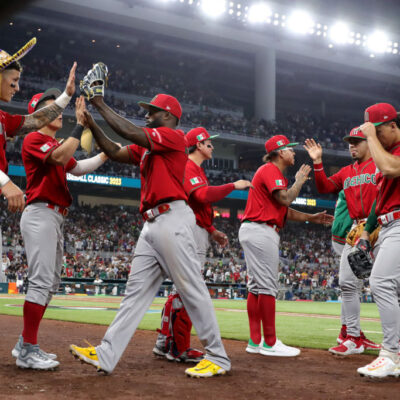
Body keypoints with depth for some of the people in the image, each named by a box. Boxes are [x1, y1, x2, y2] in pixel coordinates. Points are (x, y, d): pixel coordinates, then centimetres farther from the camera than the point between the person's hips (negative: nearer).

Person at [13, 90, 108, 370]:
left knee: (51, 283, 11)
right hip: (40, 214, -10)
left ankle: (26, 345, 17)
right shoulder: (34, 139, -7)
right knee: (42, 281, -14)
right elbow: (60, 158, -23)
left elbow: (77, 168, 20)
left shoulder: (57, 144, 22)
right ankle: (28, 351, -11)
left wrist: (106, 155, 12)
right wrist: (80, 124, -22)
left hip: (56, 218, 10)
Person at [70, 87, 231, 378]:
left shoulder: (174, 136, -4)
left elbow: (131, 133, -13)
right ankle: (106, 356, 5)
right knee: (137, 290, 5)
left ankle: (218, 357, 1)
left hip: (173, 219, -9)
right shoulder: (146, 147, 23)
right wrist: (91, 123, 11)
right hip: (152, 224, 9)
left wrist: (102, 105, -3)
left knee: (192, 290, -7)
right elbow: (115, 153, 19)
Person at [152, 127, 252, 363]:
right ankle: (180, 349, -10)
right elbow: (203, 195, -26)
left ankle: (166, 343, 17)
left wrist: (213, 231, 19)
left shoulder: (196, 170, 26)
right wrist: (233, 186, -18)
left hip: (199, 234, 11)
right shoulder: (189, 167, -8)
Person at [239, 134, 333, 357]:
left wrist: (311, 218, 18)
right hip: (261, 231, -11)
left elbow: (284, 211, 23)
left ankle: (255, 341, 12)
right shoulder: (271, 170, -8)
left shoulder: (271, 172, 24)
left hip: (252, 231, 11)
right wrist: (300, 180, -3)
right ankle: (270, 343, -8)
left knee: (256, 286, 9)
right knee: (268, 286, -10)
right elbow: (285, 199, -20)